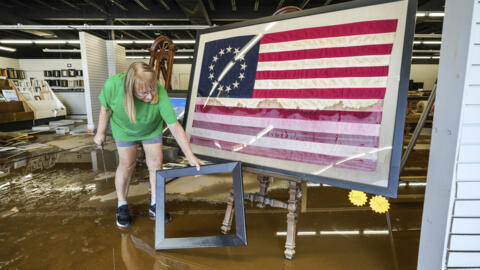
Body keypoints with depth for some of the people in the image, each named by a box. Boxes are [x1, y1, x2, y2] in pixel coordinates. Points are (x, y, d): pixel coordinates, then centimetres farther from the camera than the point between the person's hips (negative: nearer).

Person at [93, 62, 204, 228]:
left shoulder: (160, 94, -39)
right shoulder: (113, 85, -36)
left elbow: (175, 127, -36)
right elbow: (106, 108, -14)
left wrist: (190, 157, -38)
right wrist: (100, 133, -2)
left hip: (151, 128, 1)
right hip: (124, 128, 0)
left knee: (156, 161, 0)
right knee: (127, 163, -1)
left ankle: (155, 205, 19)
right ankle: (122, 205, 22)